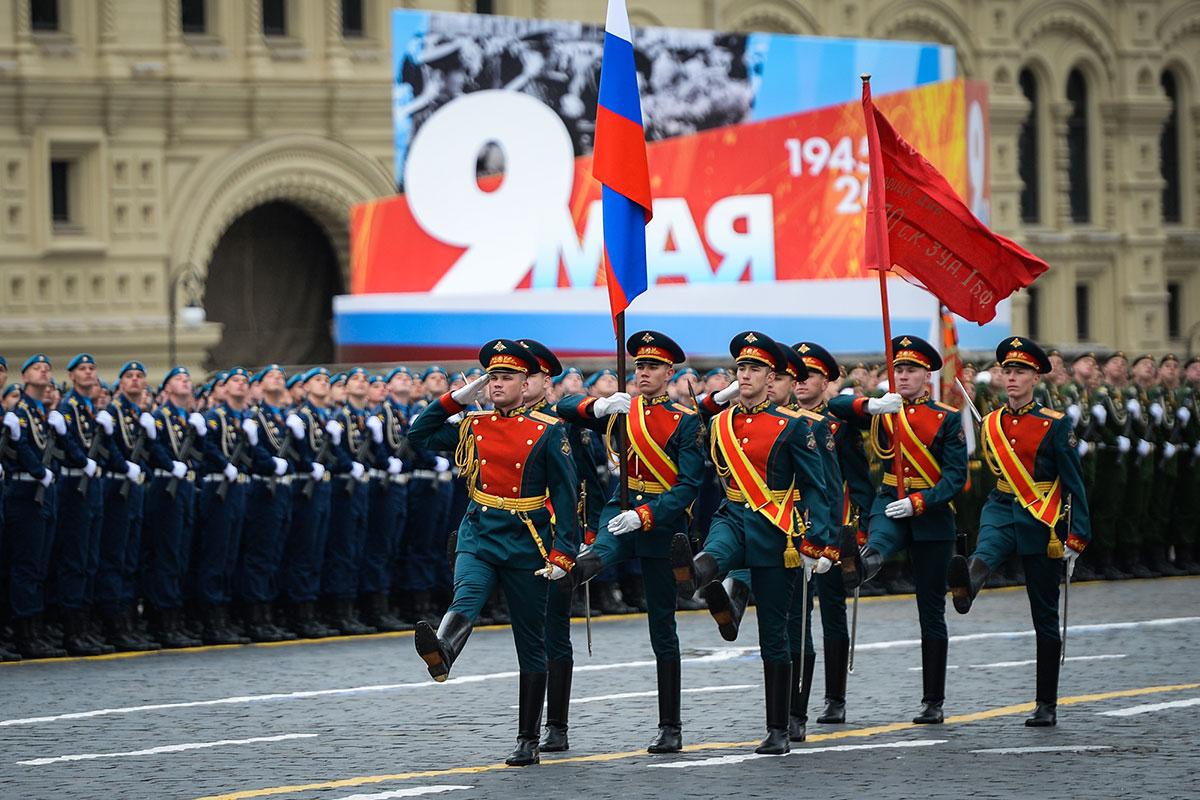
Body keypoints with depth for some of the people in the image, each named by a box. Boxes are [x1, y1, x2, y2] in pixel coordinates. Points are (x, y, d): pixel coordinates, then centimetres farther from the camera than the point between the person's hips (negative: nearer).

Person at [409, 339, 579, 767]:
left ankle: (528, 741, 11)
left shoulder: (548, 431, -3)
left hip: (527, 544, -2)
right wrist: (456, 398, 7)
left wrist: (562, 553, -12)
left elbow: (565, 495, -5)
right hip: (479, 536, 2)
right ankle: (440, 655, -62)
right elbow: (419, 433, 16)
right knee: (464, 602, -30)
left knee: (531, 646, 5)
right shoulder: (473, 426, 8)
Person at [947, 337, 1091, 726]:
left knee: (1045, 617, 3)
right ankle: (967, 583, -68)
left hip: (1040, 521, -3)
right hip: (1001, 510, 3)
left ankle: (1047, 705, 8)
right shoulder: (990, 424, 7)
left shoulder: (1056, 424, -6)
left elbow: (1074, 483, -5)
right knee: (986, 552, -35)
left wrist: (1076, 537, -12)